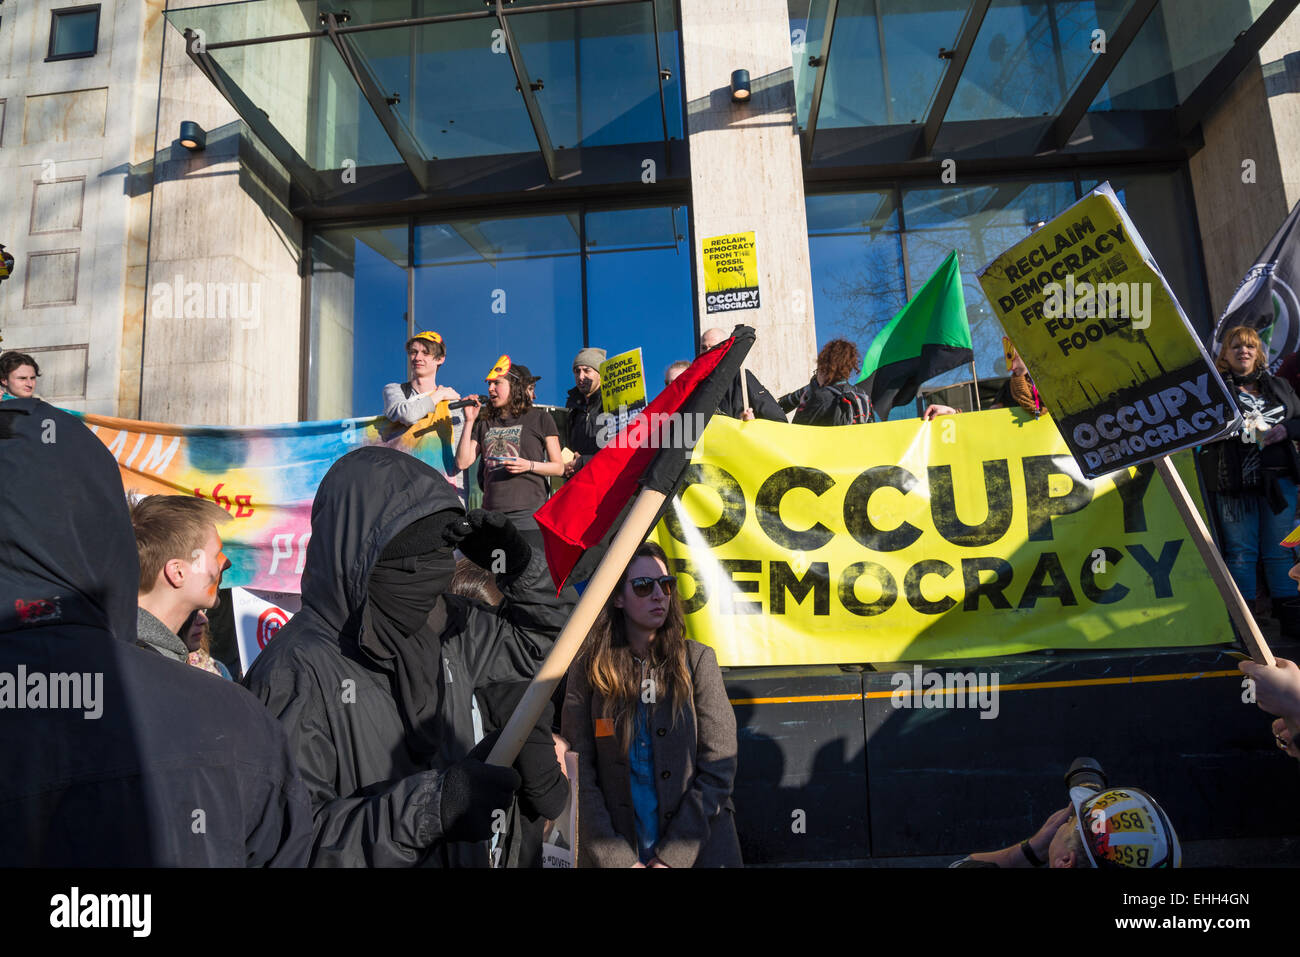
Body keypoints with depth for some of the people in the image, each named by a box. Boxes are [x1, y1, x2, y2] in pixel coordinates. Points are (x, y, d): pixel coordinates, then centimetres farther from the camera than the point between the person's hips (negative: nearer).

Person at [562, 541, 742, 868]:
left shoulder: (697, 660, -6)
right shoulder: (588, 668, -5)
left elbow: (719, 767, -7)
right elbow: (579, 771, -6)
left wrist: (673, 855, -11)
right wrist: (617, 858, -13)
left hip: (698, 848, 0)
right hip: (610, 851, 0)